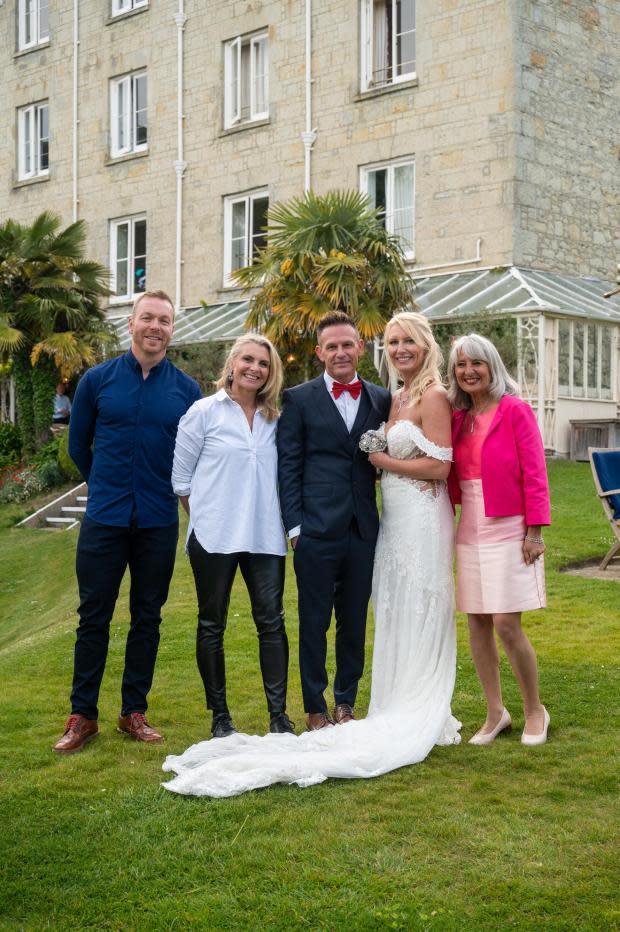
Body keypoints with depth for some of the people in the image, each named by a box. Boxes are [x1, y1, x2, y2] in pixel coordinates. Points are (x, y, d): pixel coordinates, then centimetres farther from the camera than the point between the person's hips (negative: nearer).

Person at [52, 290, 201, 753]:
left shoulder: (187, 390, 0)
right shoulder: (98, 380, 0)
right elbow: (78, 445, 10)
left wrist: (162, 490, 10)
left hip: (160, 523, 1)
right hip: (104, 519, -1)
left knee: (148, 618, 9)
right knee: (94, 618, 4)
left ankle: (134, 711, 22)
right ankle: (83, 715, 14)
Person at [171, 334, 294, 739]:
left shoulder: (274, 417, 8)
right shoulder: (204, 412, -2)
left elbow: (280, 474, 13)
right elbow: (181, 476, 1)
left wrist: (290, 524, 6)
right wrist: (204, 519, 3)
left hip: (265, 537, 3)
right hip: (215, 538, -3)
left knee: (272, 621, 1)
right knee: (212, 626, 6)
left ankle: (279, 713, 11)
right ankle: (220, 715, 18)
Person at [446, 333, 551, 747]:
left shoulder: (515, 410, -6)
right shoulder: (458, 418, 10)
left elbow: (535, 473, -9)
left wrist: (535, 531, -14)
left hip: (508, 530, -6)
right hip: (470, 531, 6)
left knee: (506, 624, -8)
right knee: (477, 623, 7)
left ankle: (536, 711, 12)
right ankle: (495, 713, 20)